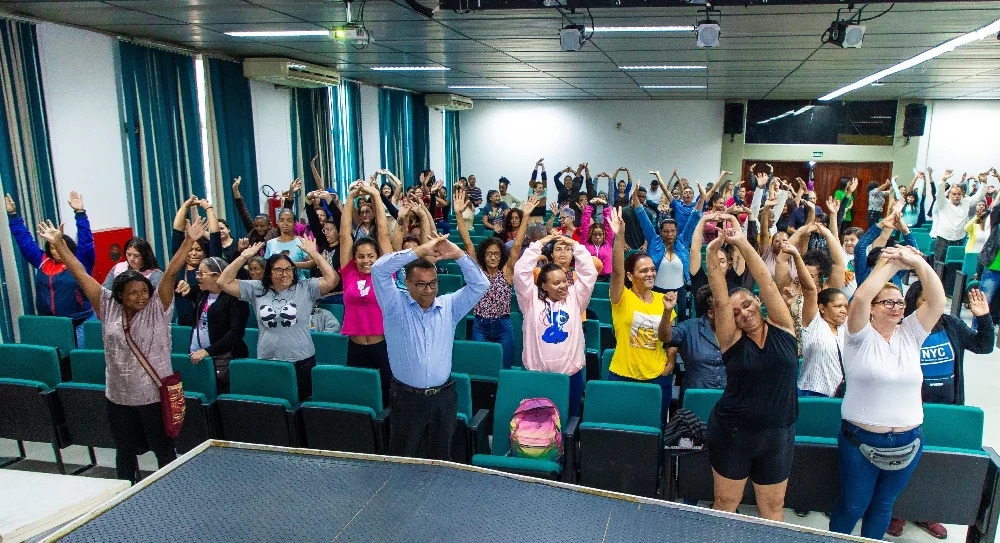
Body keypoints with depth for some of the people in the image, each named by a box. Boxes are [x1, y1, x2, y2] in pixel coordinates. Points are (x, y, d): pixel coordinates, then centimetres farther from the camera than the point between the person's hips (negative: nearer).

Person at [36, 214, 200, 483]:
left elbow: (171, 272, -19)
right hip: (119, 396, 4)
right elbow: (81, 275, 2)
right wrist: (59, 244, 2)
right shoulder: (109, 307, 1)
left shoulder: (157, 307, -8)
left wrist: (188, 241, -29)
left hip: (155, 395, -4)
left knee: (164, 451, 8)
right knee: (125, 452, 19)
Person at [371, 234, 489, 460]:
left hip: (444, 398, 3)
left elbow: (480, 284, -1)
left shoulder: (449, 306, 6)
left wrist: (458, 254, -13)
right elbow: (378, 270, -16)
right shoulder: (396, 305, -3)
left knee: (441, 459, 14)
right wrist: (419, 251, -19)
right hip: (407, 398, -2)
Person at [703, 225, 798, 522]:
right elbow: (719, 299, -17)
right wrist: (712, 253, -28)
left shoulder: (782, 329, -3)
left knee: (773, 506, 16)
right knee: (725, 503, 11)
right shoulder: (733, 339, -6)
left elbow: (768, 285, -13)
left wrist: (743, 244, -20)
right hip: (732, 433, -1)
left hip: (778, 434, 1)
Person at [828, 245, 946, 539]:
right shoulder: (861, 336, -9)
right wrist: (891, 264, -22)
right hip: (861, 439, -4)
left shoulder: (910, 335, 4)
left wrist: (919, 263, -18)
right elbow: (860, 298, -27)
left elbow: (937, 301, -8)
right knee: (852, 505, 9)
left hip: (907, 441, 4)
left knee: (883, 505, 19)